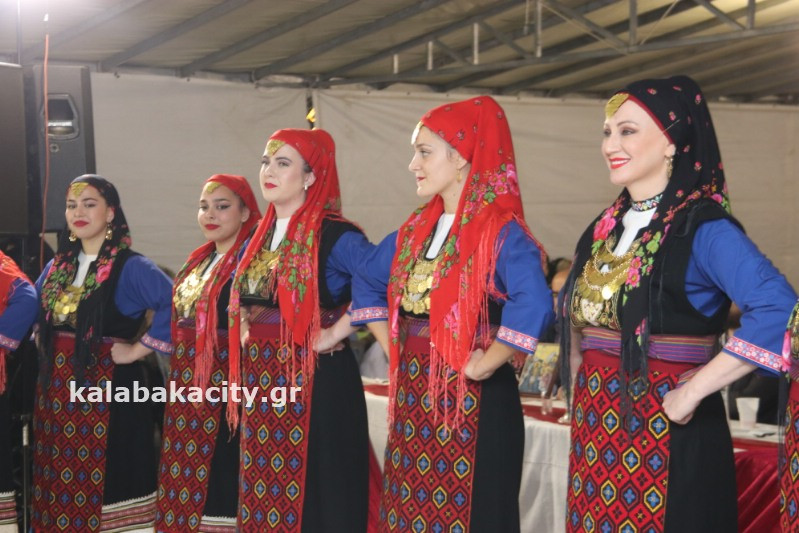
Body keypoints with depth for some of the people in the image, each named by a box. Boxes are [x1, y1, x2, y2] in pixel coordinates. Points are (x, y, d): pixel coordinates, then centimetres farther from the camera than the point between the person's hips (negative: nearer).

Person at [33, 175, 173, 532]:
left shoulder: (130, 268, -9)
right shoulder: (58, 267, 12)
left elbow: (176, 305, -23)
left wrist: (139, 349, -18)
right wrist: (47, 345, 10)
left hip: (106, 390, -6)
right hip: (55, 391, 6)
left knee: (102, 486, -5)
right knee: (59, 490, 10)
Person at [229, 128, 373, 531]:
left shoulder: (334, 235, -9)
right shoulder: (258, 239, 14)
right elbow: (242, 297, 31)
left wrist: (336, 334, -20)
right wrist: (245, 329, 13)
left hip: (315, 377, -7)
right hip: (261, 379, 7)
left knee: (313, 493, -4)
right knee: (262, 491, 10)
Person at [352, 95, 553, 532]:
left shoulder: (500, 231, -14)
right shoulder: (414, 231, 10)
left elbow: (533, 306, -31)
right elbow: (368, 283, 25)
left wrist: (485, 365, -21)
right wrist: (392, 347, 13)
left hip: (472, 399, -7)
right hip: (413, 395, 7)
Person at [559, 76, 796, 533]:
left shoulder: (704, 228, -13)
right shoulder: (608, 226, 10)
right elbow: (576, 308, 28)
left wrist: (694, 392, -24)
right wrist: (578, 367, 12)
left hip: (666, 432, -7)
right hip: (596, 423, 7)